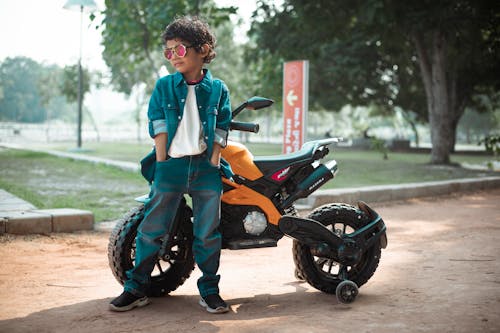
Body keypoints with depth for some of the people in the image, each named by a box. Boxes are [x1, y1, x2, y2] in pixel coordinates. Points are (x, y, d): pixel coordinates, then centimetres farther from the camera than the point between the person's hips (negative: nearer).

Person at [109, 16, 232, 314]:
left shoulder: (218, 89, 5)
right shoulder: (164, 86, 6)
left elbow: (221, 131, 4)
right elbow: (158, 126, 1)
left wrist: (213, 165, -5)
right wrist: (161, 162, -7)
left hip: (206, 167, 0)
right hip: (171, 166, 0)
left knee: (208, 233, 5)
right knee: (152, 229, 0)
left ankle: (210, 290, 18)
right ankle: (137, 288, 12)